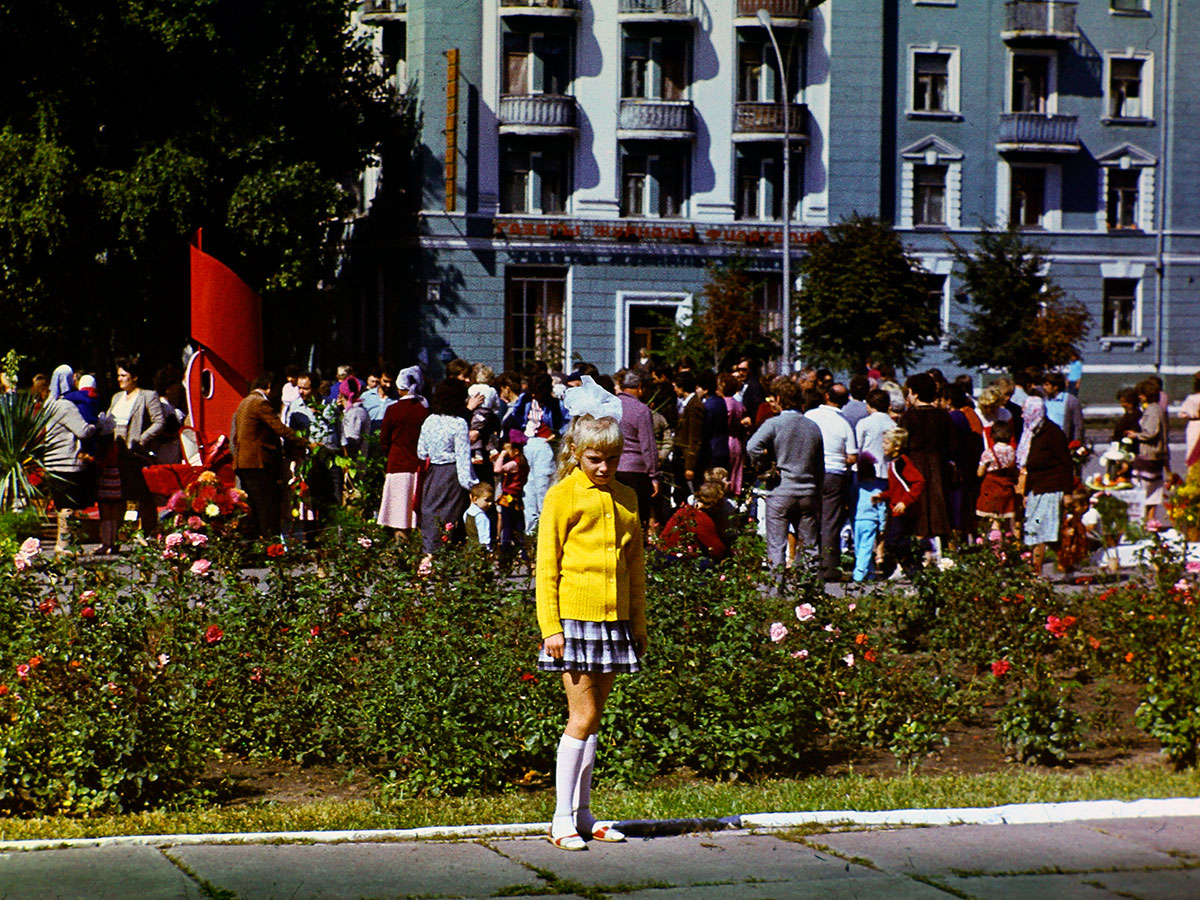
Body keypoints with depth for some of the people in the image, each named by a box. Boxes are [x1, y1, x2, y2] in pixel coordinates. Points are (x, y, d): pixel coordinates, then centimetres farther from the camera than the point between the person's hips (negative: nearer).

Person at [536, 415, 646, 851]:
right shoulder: (563, 496, -4)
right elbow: (546, 566, -5)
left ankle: (582, 814, 16)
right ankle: (562, 819, -3)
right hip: (574, 618, -5)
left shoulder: (626, 499, 12)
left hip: (614, 620, 5)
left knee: (593, 718, 10)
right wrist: (551, 627, -10)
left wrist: (639, 624, 15)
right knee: (582, 716, -8)